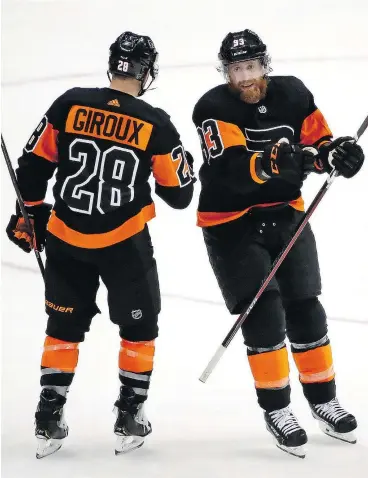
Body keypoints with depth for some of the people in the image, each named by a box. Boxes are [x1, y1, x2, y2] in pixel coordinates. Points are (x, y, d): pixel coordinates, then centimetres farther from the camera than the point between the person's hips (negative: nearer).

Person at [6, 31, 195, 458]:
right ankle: (129, 420, 17)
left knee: (64, 326, 18)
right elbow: (178, 195, -3)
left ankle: (49, 420, 16)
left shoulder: (69, 105, -5)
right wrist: (185, 167, 19)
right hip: (124, 245, -2)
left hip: (64, 239, 3)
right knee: (139, 326, 17)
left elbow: (33, 165, 1)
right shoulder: (155, 125, -10)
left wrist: (31, 213, 16)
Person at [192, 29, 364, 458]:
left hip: (285, 216, 5)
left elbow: (317, 143, 6)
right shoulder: (214, 109, -19)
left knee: (305, 308, 9)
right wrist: (270, 163, -50)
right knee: (262, 313, -11)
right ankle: (276, 410, 0)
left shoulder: (293, 95, -5)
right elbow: (232, 171, -32)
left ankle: (323, 400, 23)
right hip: (231, 224, -4)